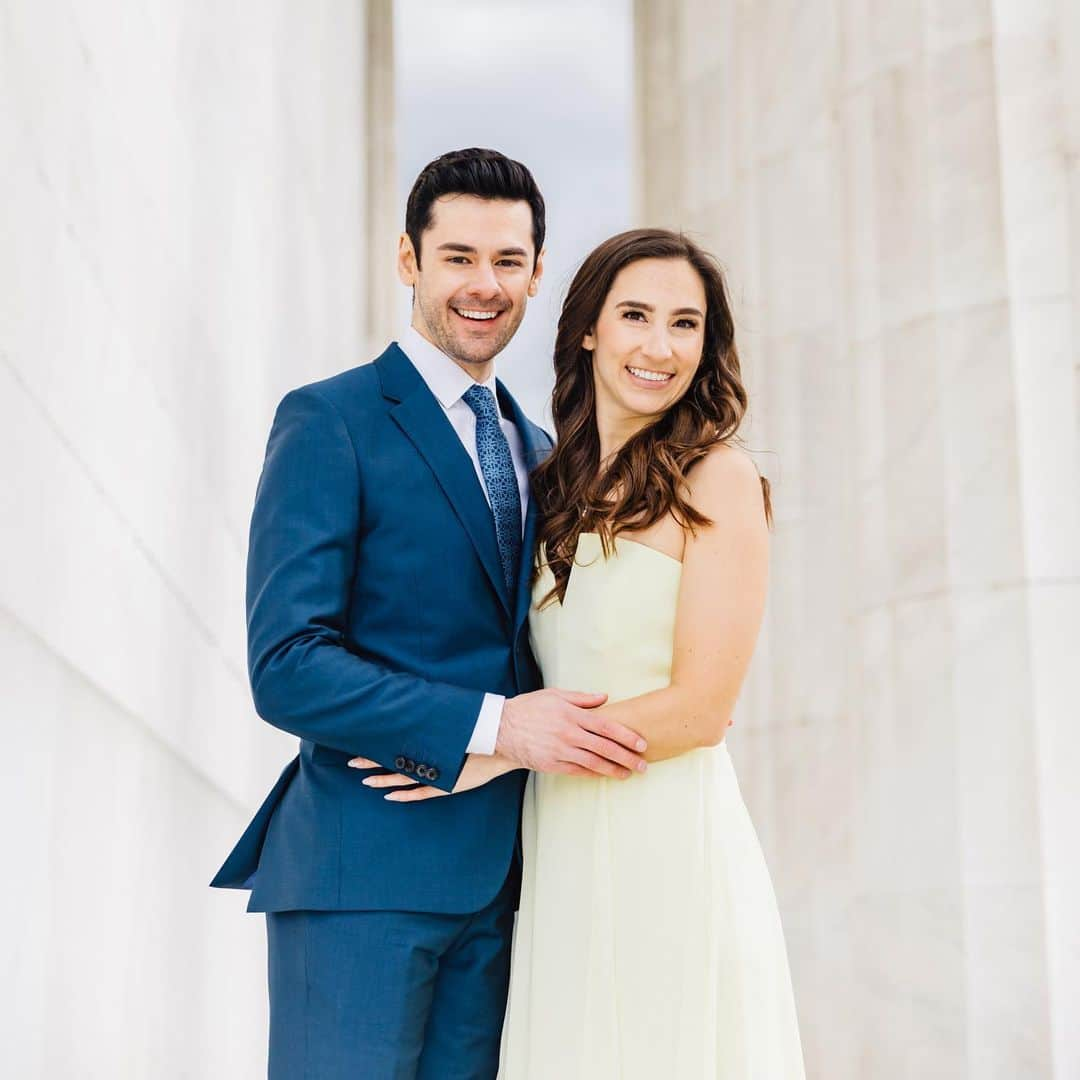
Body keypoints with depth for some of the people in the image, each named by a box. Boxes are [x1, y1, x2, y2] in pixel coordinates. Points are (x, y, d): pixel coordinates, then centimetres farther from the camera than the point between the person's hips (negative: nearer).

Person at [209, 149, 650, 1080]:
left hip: (495, 877, 6)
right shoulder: (330, 421, -5)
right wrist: (490, 725, -20)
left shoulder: (536, 451, 17)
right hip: (364, 868, -6)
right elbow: (287, 668, -14)